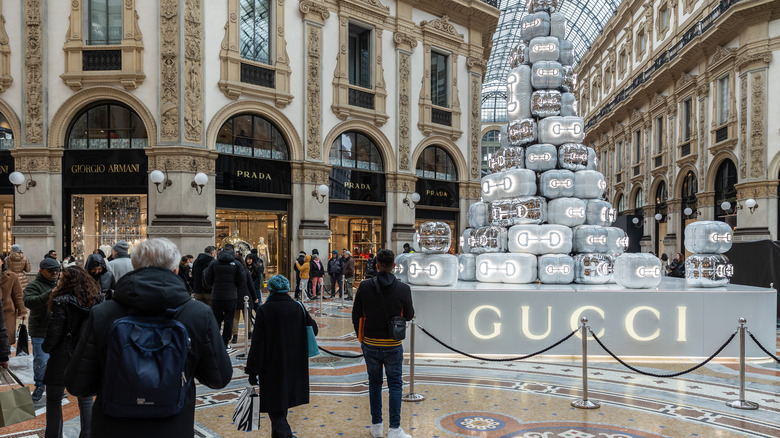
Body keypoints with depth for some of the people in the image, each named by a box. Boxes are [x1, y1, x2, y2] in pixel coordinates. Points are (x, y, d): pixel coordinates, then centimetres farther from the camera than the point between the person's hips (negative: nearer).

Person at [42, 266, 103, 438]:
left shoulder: (62, 302, -17)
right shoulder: (97, 299, -1)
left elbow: (54, 332, -13)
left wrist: (46, 347, 4)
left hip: (63, 359, -5)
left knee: (54, 399, 12)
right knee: (85, 399, 14)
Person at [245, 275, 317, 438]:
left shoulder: (264, 310, -13)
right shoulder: (298, 307, -2)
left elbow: (258, 343, -15)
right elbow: (313, 329, 7)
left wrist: (253, 370, -10)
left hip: (272, 366, -5)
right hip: (294, 366, 5)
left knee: (275, 407, 3)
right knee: (282, 400, 22)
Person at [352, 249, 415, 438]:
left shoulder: (364, 287, -9)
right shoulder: (403, 289, -12)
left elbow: (356, 315, 0)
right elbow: (409, 316, 1)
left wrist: (360, 336, 15)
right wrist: (412, 309, 23)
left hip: (370, 344, 2)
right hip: (393, 345, -1)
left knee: (374, 384, 16)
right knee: (395, 385, 9)